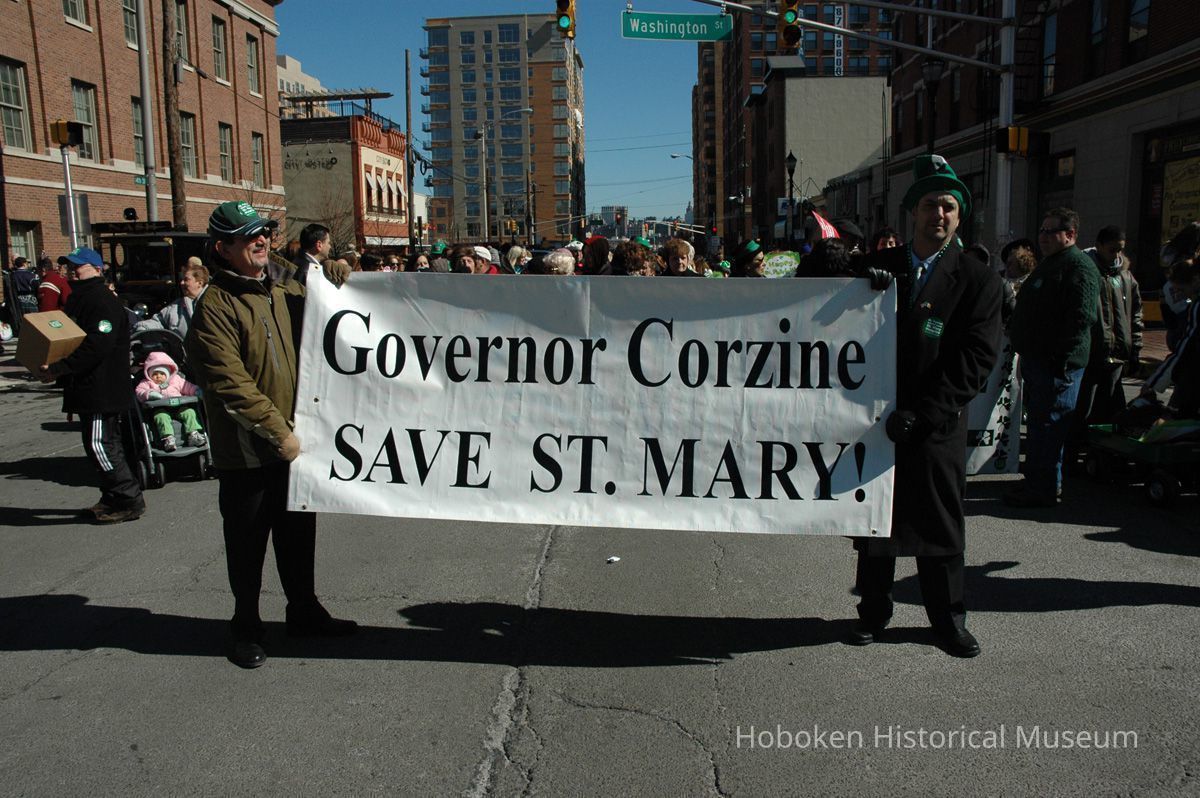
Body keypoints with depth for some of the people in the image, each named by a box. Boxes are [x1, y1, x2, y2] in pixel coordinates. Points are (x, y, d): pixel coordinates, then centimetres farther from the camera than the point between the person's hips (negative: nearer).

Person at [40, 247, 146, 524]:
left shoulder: (103, 301, -17)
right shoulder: (78, 299, 17)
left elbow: (96, 346, -26)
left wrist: (58, 369, -24)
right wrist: (55, 367, 8)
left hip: (102, 389, -11)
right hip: (88, 388, 11)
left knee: (99, 444, -9)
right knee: (104, 443, 15)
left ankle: (130, 501, -2)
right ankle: (112, 500, 24)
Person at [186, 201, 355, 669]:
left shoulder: (286, 291, 8)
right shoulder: (216, 306, -13)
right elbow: (230, 385, -20)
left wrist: (332, 282, 5)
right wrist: (277, 431, -20)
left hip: (293, 441, 6)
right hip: (245, 452, -6)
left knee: (298, 533, 19)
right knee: (247, 542, 9)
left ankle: (304, 611, 36)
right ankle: (245, 627, 26)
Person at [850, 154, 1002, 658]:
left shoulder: (979, 281, -1)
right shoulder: (881, 267, 7)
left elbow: (976, 360, -9)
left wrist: (920, 413, -17)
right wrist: (861, 286, -14)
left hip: (938, 427, -2)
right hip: (878, 421, 2)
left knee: (939, 524, 9)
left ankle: (948, 618, 26)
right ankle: (874, 613, 27)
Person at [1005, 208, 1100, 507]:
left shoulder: (1079, 267, -12)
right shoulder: (1048, 264, 21)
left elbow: (1081, 318, -21)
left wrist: (1063, 362, -25)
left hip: (1057, 362, -10)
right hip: (1035, 358, 10)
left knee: (1048, 423, -7)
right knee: (1036, 420, 16)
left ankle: (1045, 488, -1)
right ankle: (1036, 479, 27)